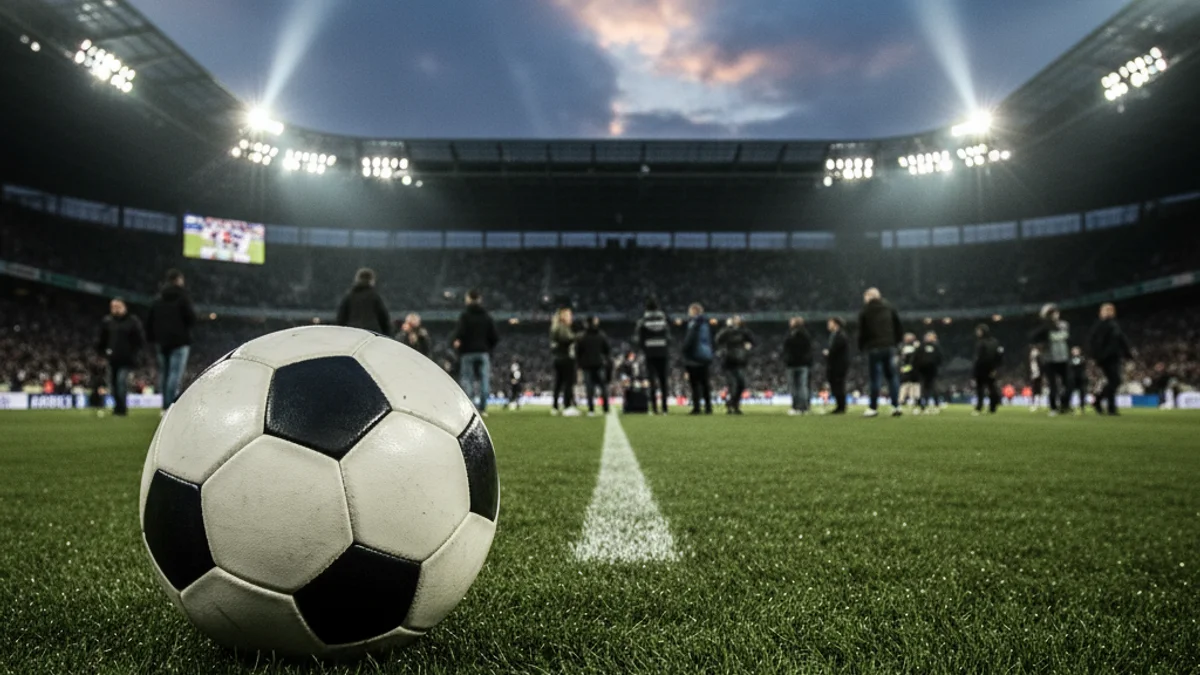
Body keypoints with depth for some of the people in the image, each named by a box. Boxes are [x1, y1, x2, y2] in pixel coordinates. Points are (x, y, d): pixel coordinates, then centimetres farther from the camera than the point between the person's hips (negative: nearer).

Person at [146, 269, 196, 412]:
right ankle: (170, 405, -16)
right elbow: (191, 318, -11)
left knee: (163, 373, 11)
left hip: (161, 341, 6)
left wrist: (152, 339, 17)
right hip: (179, 341, -6)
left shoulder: (158, 299, 13)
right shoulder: (182, 297, -5)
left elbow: (149, 321, 13)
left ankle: (166, 404, 13)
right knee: (176, 374, -8)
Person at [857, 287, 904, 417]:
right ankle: (896, 406, 2)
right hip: (890, 347, 3)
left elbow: (862, 333, -2)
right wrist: (895, 342, 17)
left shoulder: (864, 313, -1)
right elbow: (899, 328, 9)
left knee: (875, 378, -1)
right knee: (892, 376, 7)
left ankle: (874, 408, 2)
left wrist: (861, 347, 11)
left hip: (874, 349, -3)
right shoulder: (889, 309, 9)